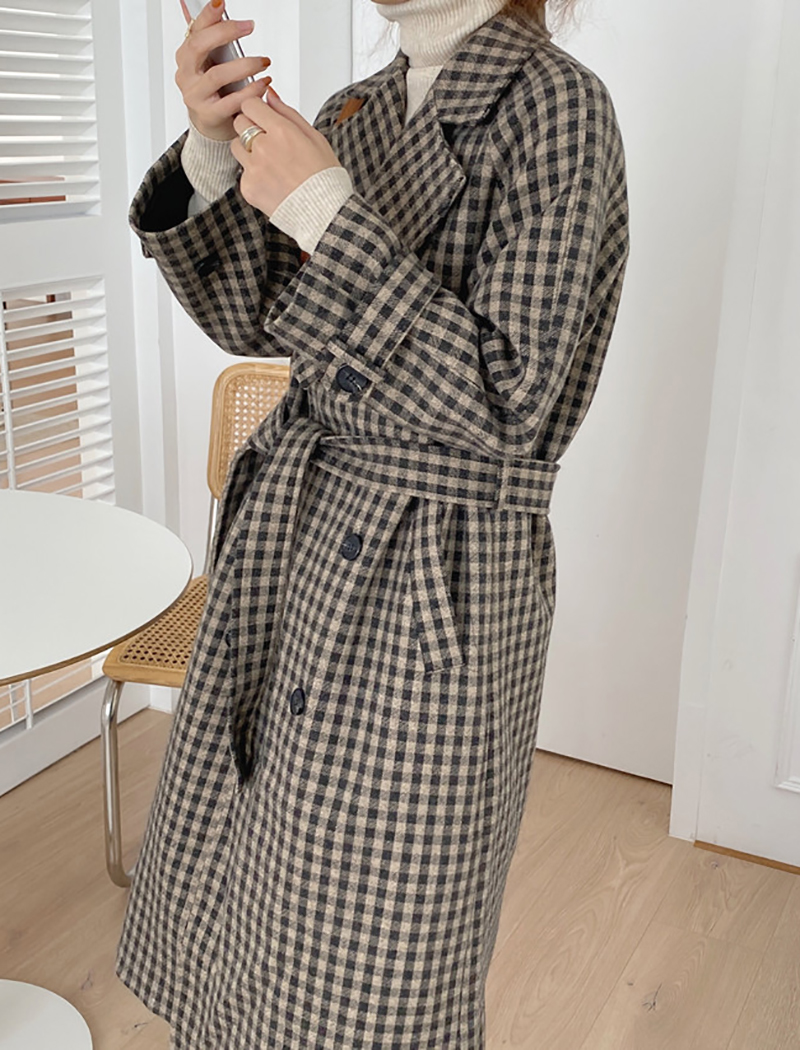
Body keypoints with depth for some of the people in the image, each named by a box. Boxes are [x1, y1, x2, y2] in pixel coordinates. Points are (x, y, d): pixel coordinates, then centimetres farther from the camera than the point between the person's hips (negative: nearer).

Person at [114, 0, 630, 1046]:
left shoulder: (555, 106, -13)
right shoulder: (357, 111, 9)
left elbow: (505, 399, -20)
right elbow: (252, 319, 6)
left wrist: (323, 210, -23)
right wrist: (212, 149, -9)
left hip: (432, 577, -7)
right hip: (301, 541, 8)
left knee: (372, 964, 10)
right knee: (240, 871, 23)